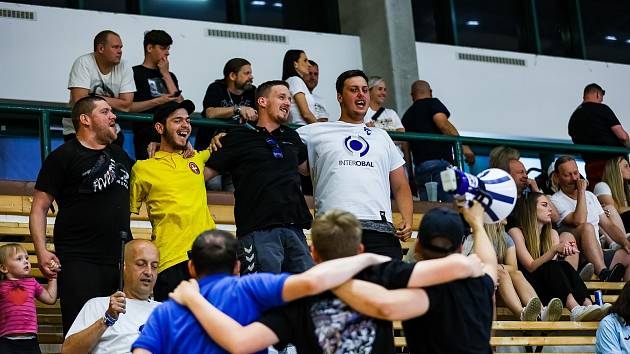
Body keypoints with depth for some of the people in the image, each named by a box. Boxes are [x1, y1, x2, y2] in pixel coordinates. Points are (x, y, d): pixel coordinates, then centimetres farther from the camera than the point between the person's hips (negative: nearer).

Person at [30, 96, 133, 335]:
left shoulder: (119, 154, 20)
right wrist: (41, 251, -13)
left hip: (122, 261, 6)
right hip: (79, 262, -5)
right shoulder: (63, 157, 2)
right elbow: (39, 208, -2)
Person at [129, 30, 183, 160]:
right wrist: (157, 101, -11)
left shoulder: (170, 76, 21)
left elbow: (180, 104, 6)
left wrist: (165, 74, 5)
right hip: (147, 138, -5)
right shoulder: (134, 73, 3)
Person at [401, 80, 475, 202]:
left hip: (419, 166, 6)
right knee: (451, 205, -11)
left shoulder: (407, 115, 23)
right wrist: (463, 146, -16)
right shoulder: (433, 103, 5)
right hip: (440, 162, -6)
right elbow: (442, 123, -13)